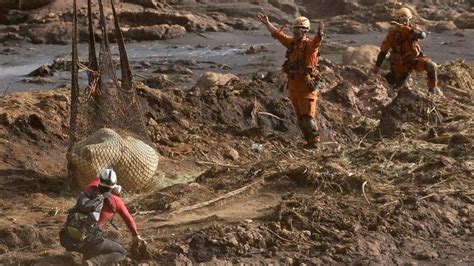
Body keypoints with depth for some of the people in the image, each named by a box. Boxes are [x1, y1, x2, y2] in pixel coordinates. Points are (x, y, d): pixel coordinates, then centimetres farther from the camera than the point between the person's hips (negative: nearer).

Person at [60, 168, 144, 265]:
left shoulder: (90, 189, 14)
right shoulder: (115, 200, 4)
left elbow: (96, 180, 42)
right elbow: (128, 218, 21)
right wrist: (136, 235, 38)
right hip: (88, 241, -5)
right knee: (121, 253, 10)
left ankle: (87, 255, 18)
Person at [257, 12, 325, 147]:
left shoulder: (310, 45, -12)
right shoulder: (292, 43, 9)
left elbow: (317, 41, -35)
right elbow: (278, 34, 23)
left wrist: (320, 32, -56)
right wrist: (267, 22, 29)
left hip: (307, 87, -8)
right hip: (293, 86, 8)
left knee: (308, 117, -8)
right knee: (300, 117, 13)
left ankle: (315, 141, 1)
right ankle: (309, 141, 23)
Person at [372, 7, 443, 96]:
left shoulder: (414, 28, -14)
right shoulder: (393, 33, -16)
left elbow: (422, 35, -39)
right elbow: (383, 50, -8)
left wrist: (404, 28, -47)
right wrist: (377, 66, -5)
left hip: (415, 59, 0)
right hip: (402, 63, 0)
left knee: (431, 66, -26)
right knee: (397, 87, 5)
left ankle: (432, 88, -3)